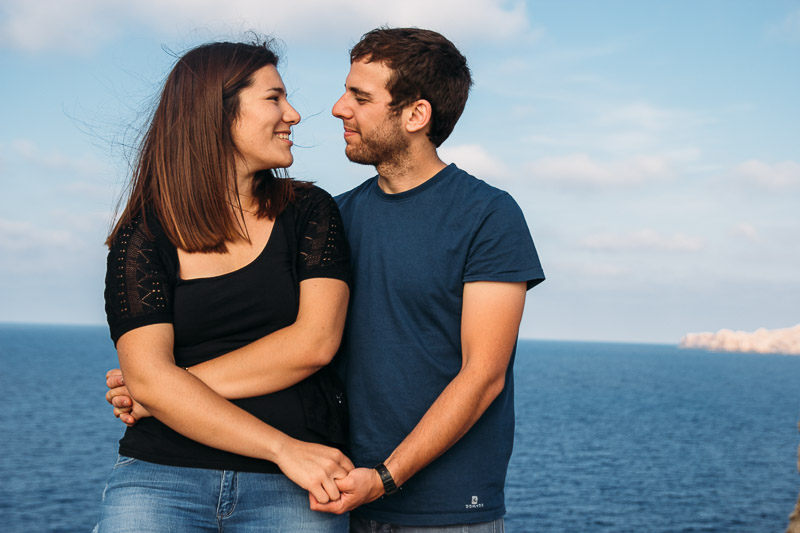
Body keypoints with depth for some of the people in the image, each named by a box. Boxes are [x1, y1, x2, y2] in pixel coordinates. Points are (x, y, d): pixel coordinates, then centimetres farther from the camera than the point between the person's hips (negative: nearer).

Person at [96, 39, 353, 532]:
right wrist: (283, 447, -19)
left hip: (293, 488, 0)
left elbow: (315, 343, -7)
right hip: (161, 475, 0)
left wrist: (170, 387, -8)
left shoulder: (309, 211, 6)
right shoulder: (142, 237, 3)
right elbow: (148, 378, -9)